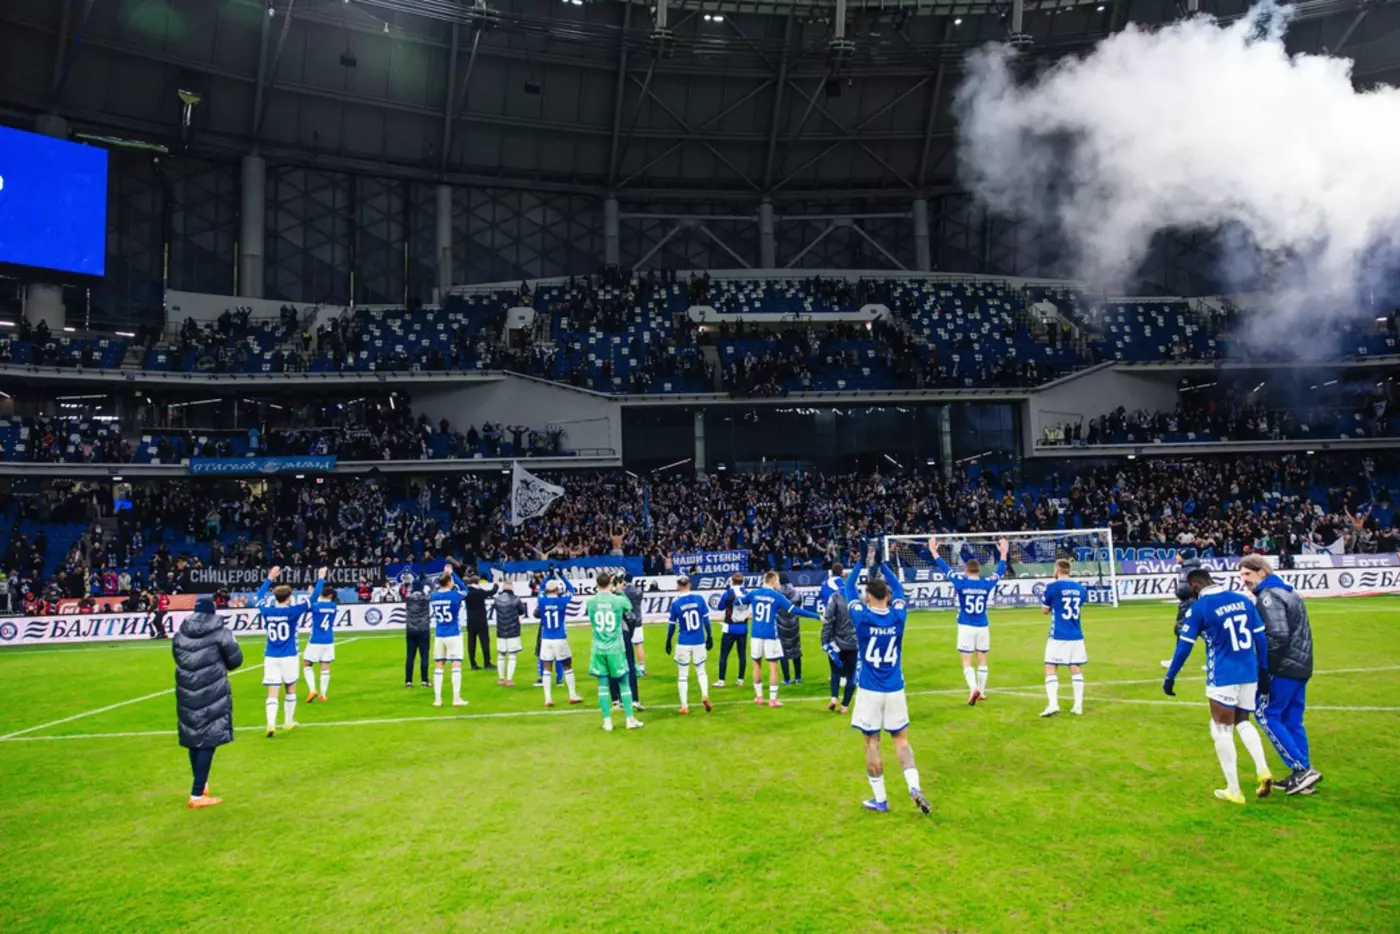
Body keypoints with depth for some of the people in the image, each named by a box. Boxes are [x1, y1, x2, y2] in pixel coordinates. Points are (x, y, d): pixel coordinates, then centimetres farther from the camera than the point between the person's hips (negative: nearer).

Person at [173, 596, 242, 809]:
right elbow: (235, 660, -4)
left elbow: (178, 657, 16)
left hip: (187, 692, 5)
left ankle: (200, 784, 35)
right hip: (213, 693, -5)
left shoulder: (180, 633, 4)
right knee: (208, 740, 0)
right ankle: (197, 795, -1)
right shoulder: (220, 632, -8)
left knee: (195, 737, 18)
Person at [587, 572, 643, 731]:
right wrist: (620, 592, 24)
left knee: (603, 684, 7)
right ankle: (630, 719, 10)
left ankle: (607, 721, 10)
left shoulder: (590, 602, -5)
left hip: (598, 649, 2)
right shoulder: (619, 600, -9)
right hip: (615, 649, -2)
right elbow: (629, 608, 14)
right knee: (624, 683, 7)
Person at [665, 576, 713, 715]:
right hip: (699, 642, 2)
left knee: (683, 675, 9)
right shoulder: (699, 598, -2)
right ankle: (705, 695, -7)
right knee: (701, 670, 17)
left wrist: (668, 642, 11)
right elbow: (706, 619, 2)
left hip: (683, 644, -2)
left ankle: (684, 706, 9)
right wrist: (709, 637, 11)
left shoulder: (675, 603, -7)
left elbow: (672, 625, -1)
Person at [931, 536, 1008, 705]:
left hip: (966, 627, -2)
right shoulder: (987, 583, -2)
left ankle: (973, 688, -23)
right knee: (982, 661, 15)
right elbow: (1000, 572, 15)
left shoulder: (960, 582, -8)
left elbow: (945, 568, 2)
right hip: (983, 627, 2)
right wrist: (1003, 553, 28)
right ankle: (981, 692, 23)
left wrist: (934, 551, 13)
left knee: (967, 662, -1)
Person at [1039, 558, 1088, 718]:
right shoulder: (1080, 588, 7)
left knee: (1051, 668, -2)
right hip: (1076, 636, 5)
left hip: (1058, 636, -5)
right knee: (1076, 669, 11)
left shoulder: (1053, 586, -9)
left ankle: (1053, 704, -14)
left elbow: (1045, 609, 1)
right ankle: (1078, 705, 12)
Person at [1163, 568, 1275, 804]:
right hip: (1249, 674, 6)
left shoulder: (1199, 607, -9)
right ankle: (1263, 770, 7)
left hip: (1223, 677, -5)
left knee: (1222, 730, 7)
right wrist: (1264, 672, 17)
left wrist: (1170, 677, 2)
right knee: (1243, 722, 25)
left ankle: (1234, 791, 12)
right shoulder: (1243, 600, 6)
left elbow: (1184, 646, -7)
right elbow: (1260, 638, 9)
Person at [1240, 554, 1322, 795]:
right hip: (1301, 666, 9)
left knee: (1266, 715, -2)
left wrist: (1264, 666, -13)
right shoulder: (1287, 592, 17)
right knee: (1292, 721, 12)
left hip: (1283, 668, -9)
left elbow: (1278, 635, -22)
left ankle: (1302, 768, -6)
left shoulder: (1268, 596, -13)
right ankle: (1302, 775, 14)